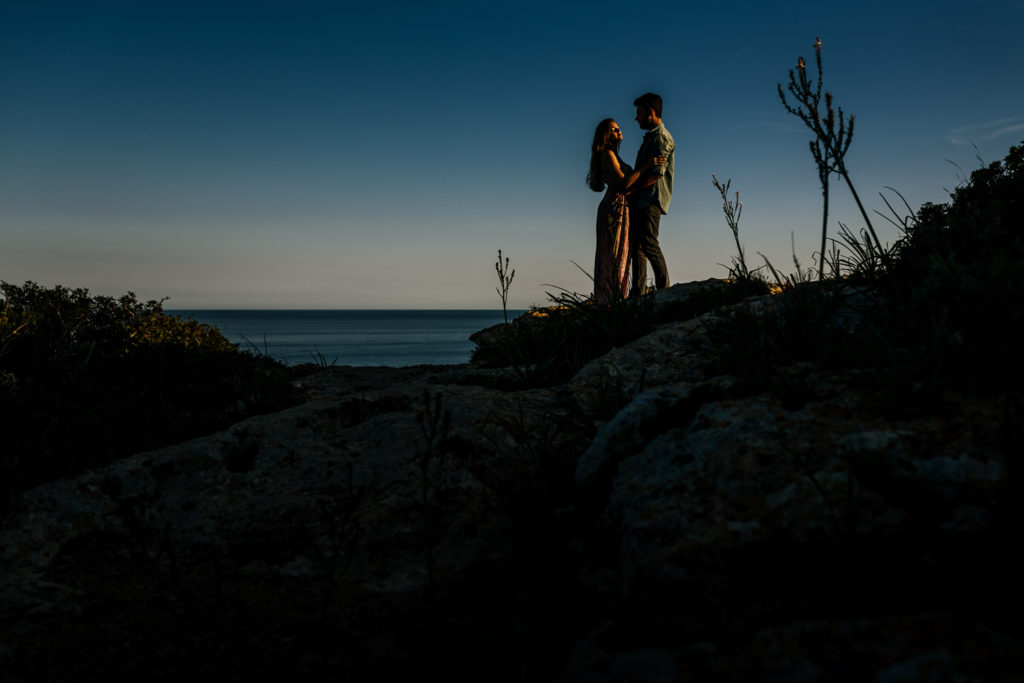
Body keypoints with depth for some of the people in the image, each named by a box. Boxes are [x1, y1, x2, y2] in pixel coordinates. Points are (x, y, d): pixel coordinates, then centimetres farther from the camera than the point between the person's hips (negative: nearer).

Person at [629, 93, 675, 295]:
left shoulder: (662, 137, -7)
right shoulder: (650, 137, 24)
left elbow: (657, 173, -18)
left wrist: (630, 188, -16)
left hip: (652, 200, -10)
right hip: (639, 201, 10)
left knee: (648, 243, -15)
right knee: (636, 245, 5)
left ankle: (664, 289, -10)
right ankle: (637, 292, 5)